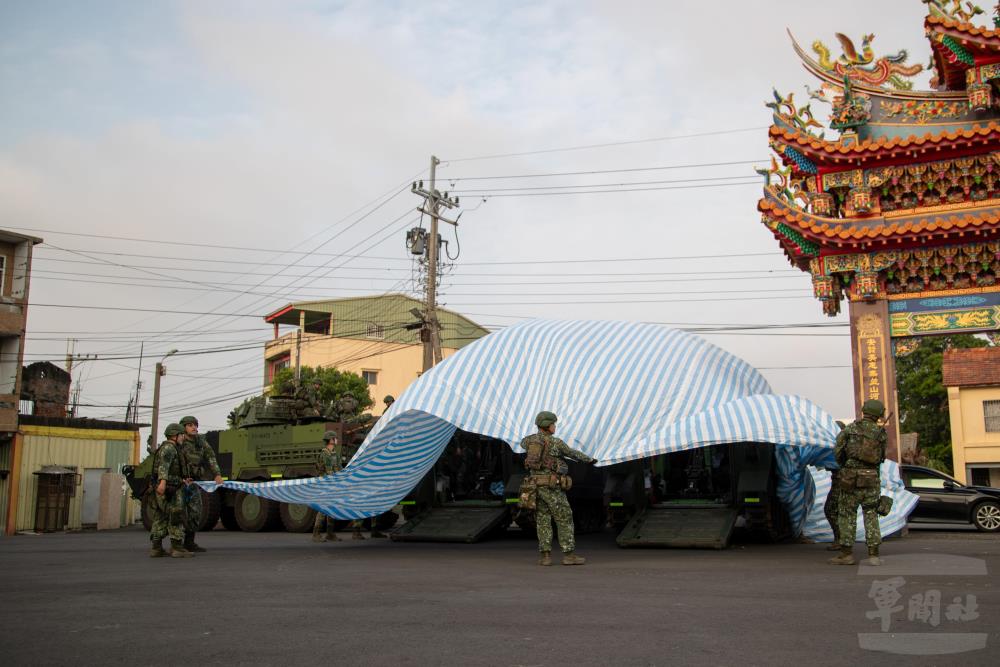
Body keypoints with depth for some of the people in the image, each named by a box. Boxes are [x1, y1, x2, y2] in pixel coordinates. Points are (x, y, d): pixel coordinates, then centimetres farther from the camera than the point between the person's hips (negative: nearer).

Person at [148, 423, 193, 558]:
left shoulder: (166, 449, 22)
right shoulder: (169, 447, -10)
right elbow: (163, 465, -26)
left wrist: (181, 480, 23)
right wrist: (163, 481, -38)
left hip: (161, 489, 10)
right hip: (170, 488, -10)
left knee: (160, 519, 8)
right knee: (176, 518, -8)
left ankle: (156, 549, 7)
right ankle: (178, 548, -9)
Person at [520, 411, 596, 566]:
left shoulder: (529, 440, 9)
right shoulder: (556, 442, -7)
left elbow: (523, 443, 35)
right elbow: (573, 454, 7)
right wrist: (589, 459, 26)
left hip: (536, 485, 6)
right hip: (551, 486, -6)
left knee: (543, 520, 9)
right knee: (565, 519, 1)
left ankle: (545, 556, 2)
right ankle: (569, 555, 0)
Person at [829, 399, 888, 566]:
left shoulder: (850, 428, -3)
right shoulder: (881, 433, 5)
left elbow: (838, 452, -5)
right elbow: (881, 457, 10)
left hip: (850, 478, -2)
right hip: (871, 479, 2)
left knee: (847, 515, 4)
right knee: (871, 516, 9)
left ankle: (847, 554, 2)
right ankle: (873, 555, 4)